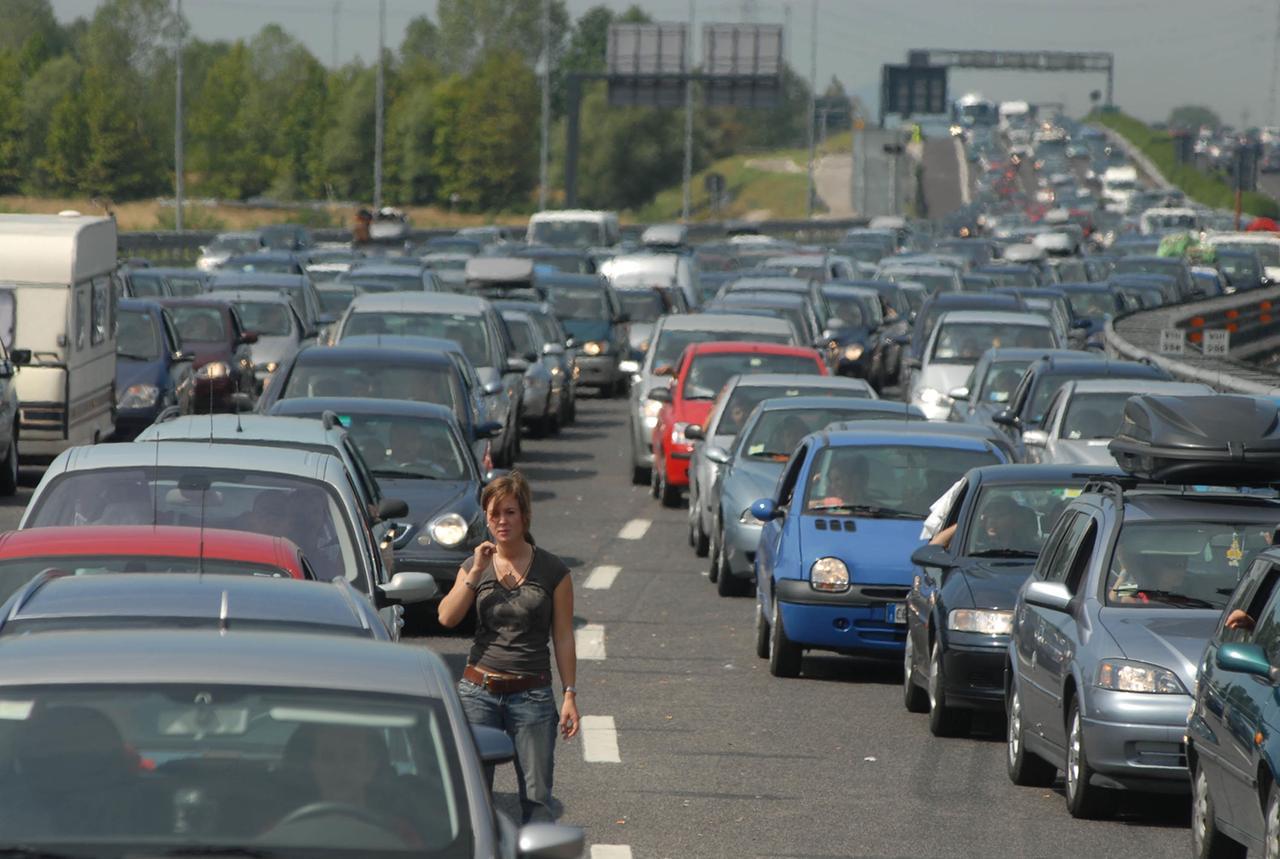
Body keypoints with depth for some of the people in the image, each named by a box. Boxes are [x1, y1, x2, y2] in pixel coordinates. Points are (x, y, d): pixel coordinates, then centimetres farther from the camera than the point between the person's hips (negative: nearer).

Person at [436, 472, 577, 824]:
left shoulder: (552, 570, 1)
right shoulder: (475, 564, 8)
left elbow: (563, 637, 2)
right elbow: (447, 617, -6)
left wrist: (570, 694, -3)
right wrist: (476, 573, -11)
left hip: (531, 694, -2)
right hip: (478, 691, 2)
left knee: (536, 798, -3)